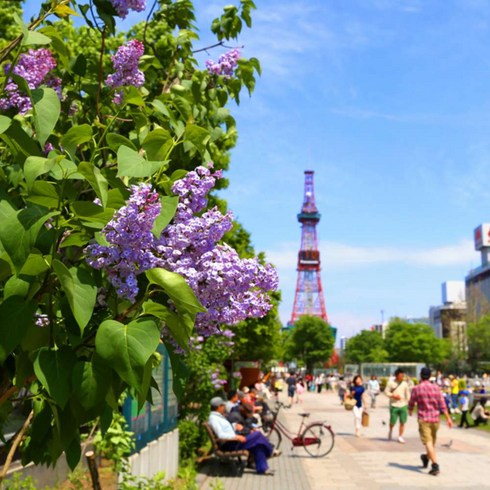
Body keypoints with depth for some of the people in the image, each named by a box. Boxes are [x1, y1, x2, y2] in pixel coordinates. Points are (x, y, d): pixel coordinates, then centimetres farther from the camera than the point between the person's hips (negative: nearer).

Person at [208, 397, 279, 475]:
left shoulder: (219, 416, 18)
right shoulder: (213, 418, -15)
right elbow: (220, 435, -26)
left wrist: (235, 425, 8)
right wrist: (237, 437, -26)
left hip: (233, 441, 10)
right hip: (228, 445, -10)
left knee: (258, 443, -3)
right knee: (257, 434, -14)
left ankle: (262, 468, -2)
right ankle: (271, 451, 9)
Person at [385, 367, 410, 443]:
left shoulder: (405, 383, 4)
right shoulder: (391, 382, -3)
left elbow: (408, 394, 11)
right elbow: (386, 392, -1)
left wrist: (408, 403, 4)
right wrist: (393, 396, -14)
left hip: (403, 405, 2)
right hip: (394, 405, -2)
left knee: (402, 422, -1)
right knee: (392, 422, 2)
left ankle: (400, 437, 12)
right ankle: (390, 431, 33)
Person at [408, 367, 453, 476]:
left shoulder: (416, 389, -8)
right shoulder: (436, 387, -1)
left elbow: (411, 403, 4)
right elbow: (442, 405, -4)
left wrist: (410, 411, 26)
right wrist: (448, 418, -2)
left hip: (424, 419, -4)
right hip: (435, 418, 4)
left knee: (428, 442, -8)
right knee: (432, 441, 21)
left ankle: (435, 465, -20)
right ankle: (427, 458, 43)